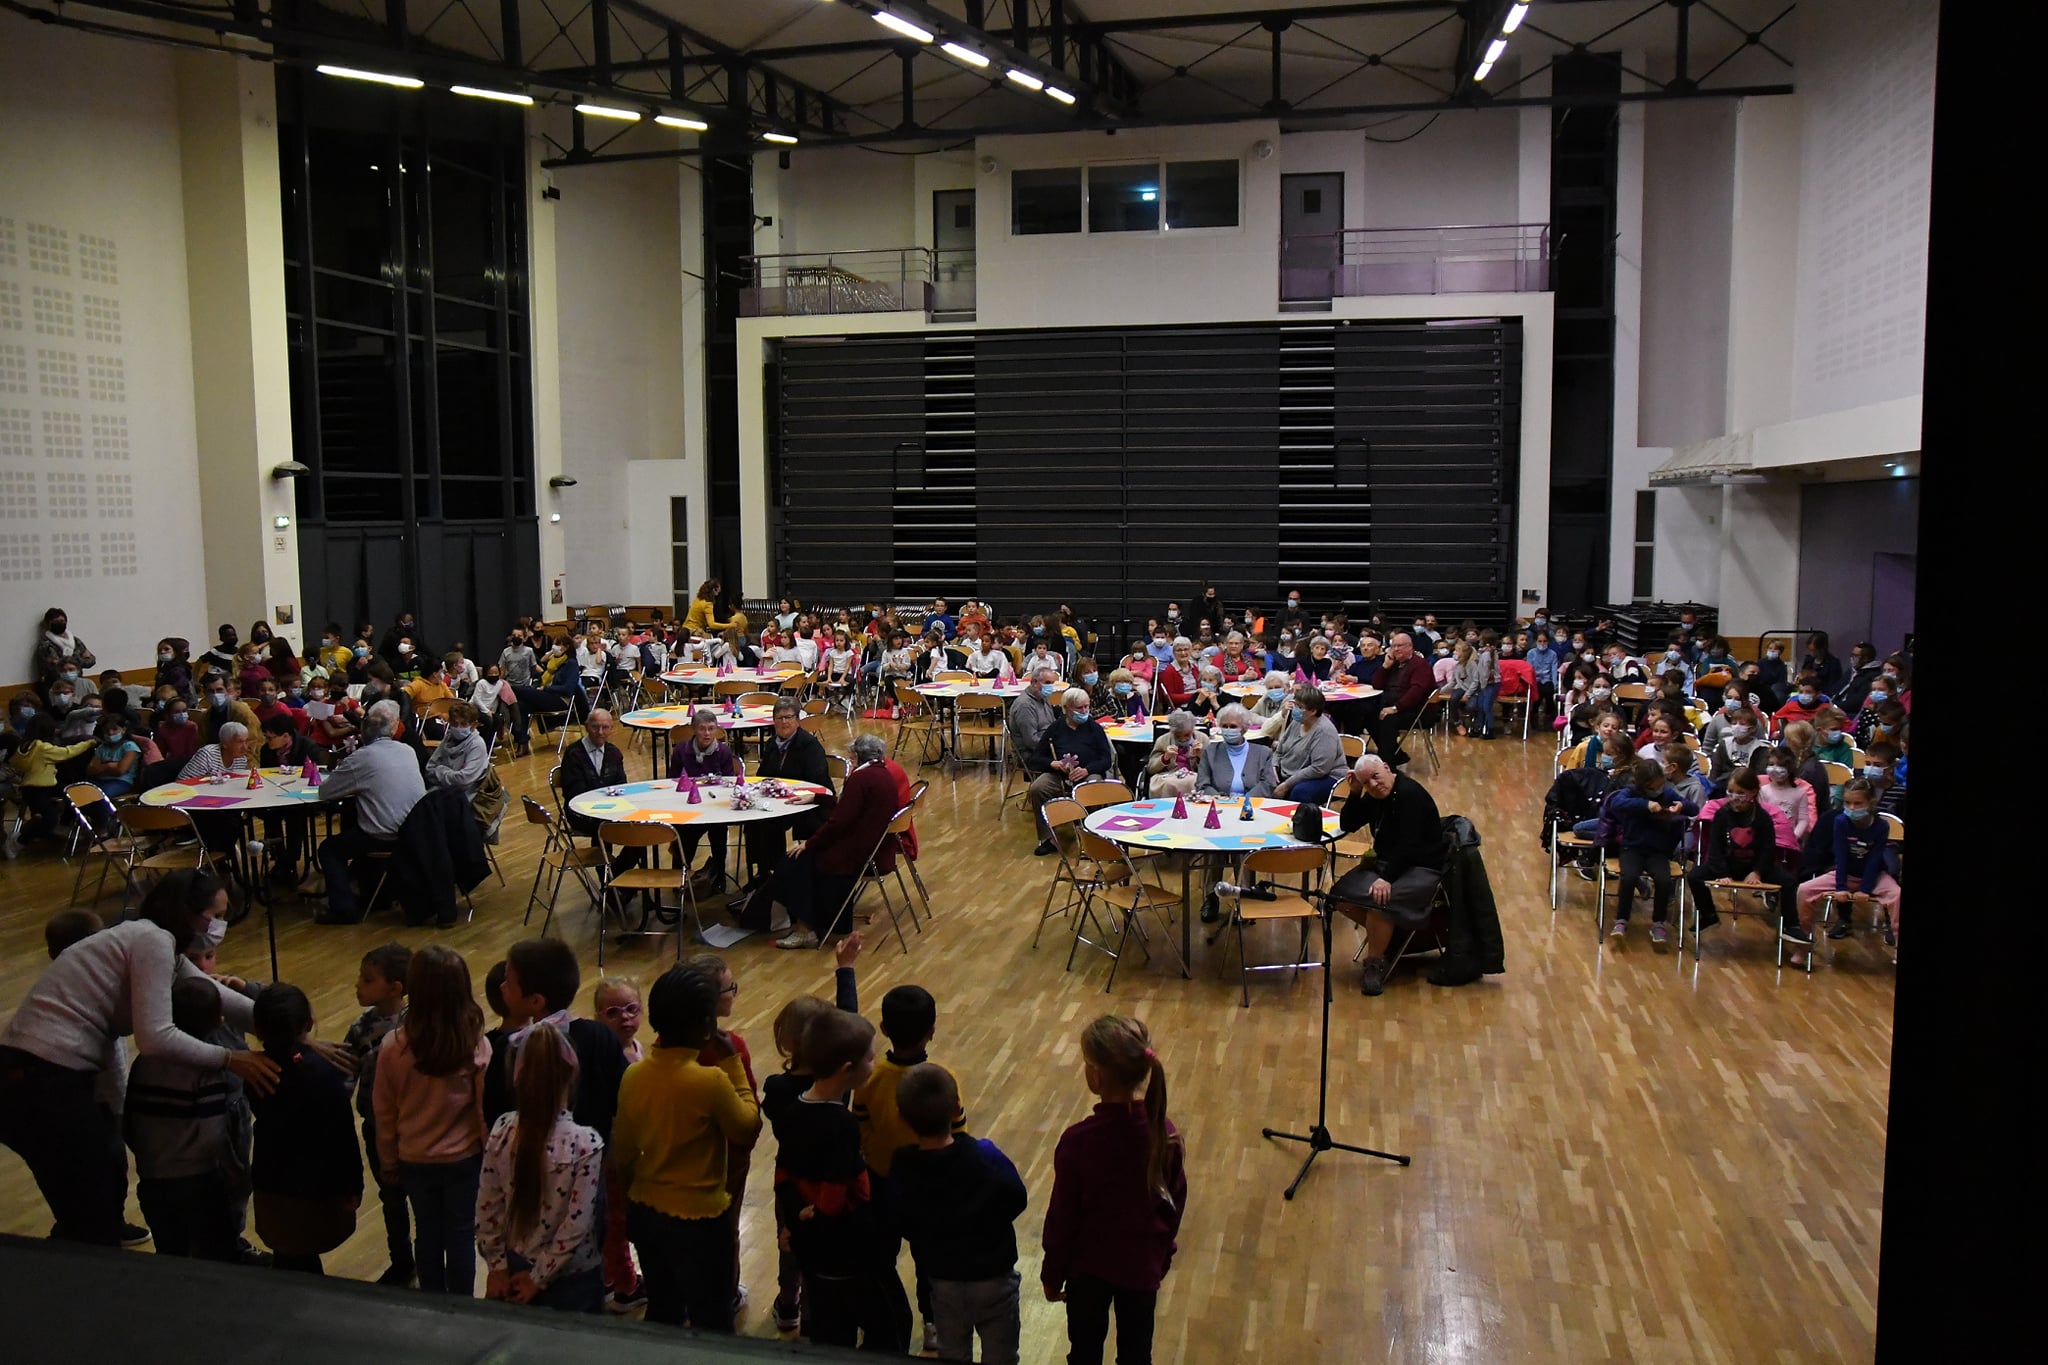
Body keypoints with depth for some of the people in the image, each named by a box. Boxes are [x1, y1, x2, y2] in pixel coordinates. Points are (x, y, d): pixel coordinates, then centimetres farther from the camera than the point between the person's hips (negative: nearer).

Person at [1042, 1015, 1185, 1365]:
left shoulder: (1078, 1141, -26)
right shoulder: (1165, 1133, -16)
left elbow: (1062, 1216, -15)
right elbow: (1175, 1204, -3)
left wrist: (1052, 1275, 1)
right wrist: (1162, 1259, 14)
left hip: (1088, 1267, -2)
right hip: (1142, 1266, 2)